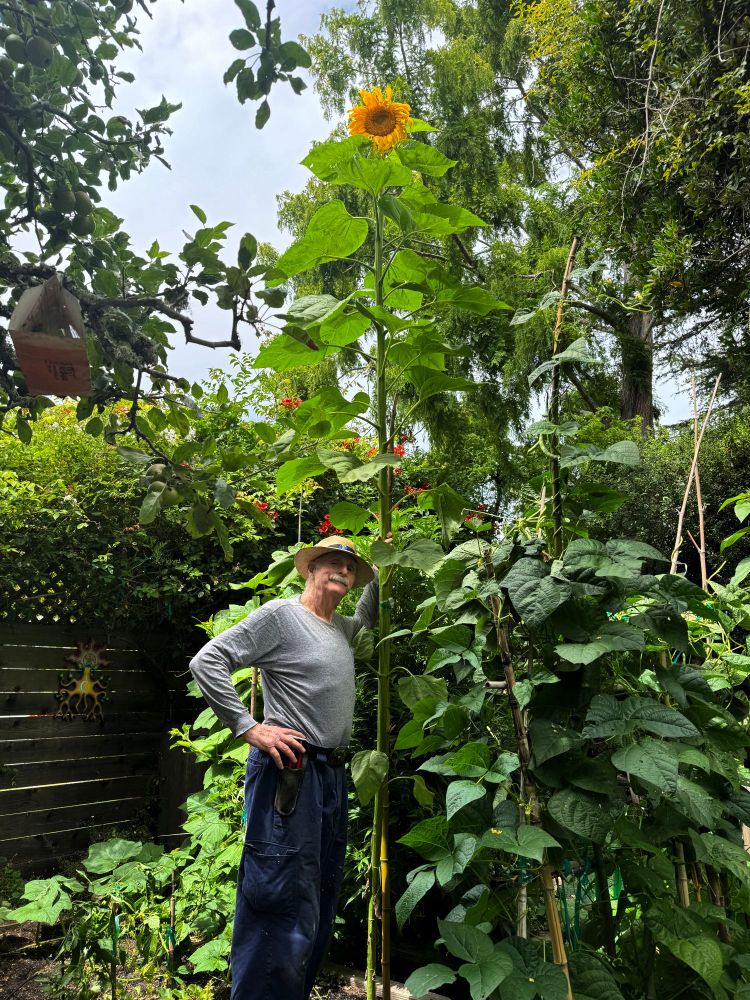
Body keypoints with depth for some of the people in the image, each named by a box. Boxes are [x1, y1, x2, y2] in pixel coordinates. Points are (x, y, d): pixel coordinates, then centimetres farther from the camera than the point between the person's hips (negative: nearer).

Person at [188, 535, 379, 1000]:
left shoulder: (342, 629, 15)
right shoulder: (280, 615, -8)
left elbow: (370, 616, 39)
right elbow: (207, 662, -12)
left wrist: (377, 574, 24)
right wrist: (250, 728, -16)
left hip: (333, 776, 9)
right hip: (289, 773, -8)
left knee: (320, 908, 17)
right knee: (284, 911, -5)